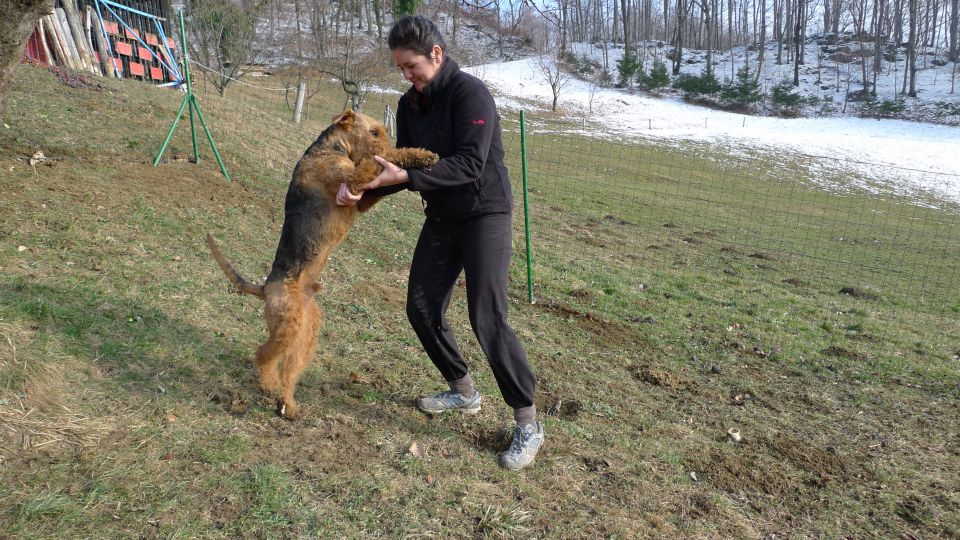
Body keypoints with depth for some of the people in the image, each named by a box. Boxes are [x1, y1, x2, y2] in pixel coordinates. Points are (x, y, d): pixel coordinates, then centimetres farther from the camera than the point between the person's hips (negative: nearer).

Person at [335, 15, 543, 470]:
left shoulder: (470, 92, -17)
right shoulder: (410, 104, 6)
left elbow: (469, 164, -26)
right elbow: (405, 166, 6)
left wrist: (406, 177, -31)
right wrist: (364, 187, -12)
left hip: (485, 215, -8)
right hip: (441, 217, 8)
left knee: (487, 319, -13)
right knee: (422, 309, 8)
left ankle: (528, 424, -1)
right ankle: (463, 392, 28)